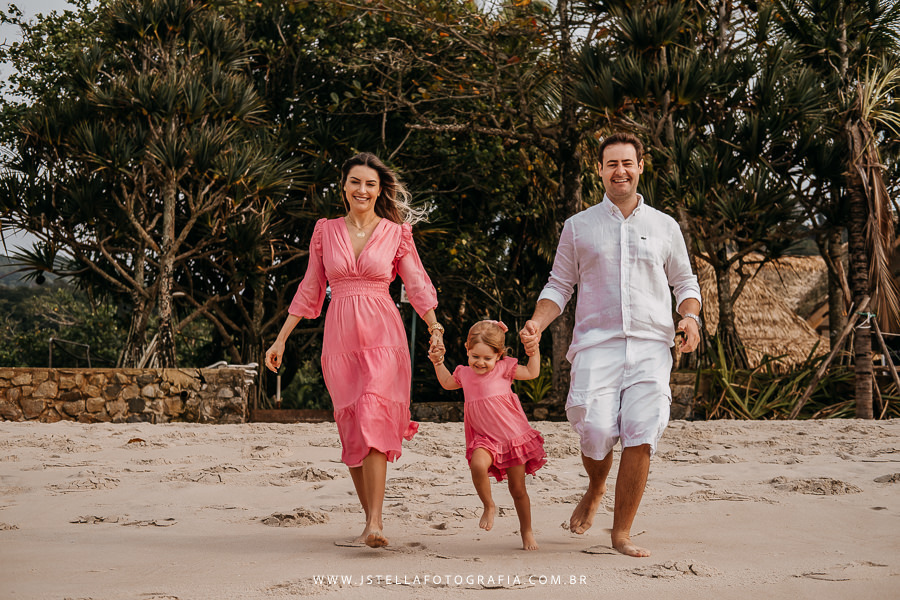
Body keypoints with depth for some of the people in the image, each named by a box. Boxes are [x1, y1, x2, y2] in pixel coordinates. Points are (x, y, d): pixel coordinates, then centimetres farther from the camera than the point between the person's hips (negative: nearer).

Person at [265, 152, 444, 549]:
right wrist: (281, 339, 12)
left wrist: (435, 328, -10)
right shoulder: (325, 231, 9)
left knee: (372, 420, -19)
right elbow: (310, 289, 14)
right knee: (351, 429, 2)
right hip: (340, 339, 3)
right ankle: (371, 520, 13)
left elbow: (417, 285, 6)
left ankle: (374, 524, -21)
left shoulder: (396, 233, 5)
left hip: (383, 337, -3)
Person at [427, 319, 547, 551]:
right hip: (485, 439, 2)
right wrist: (438, 363, 17)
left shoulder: (503, 369, -3)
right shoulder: (465, 374, 7)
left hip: (513, 436, -2)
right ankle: (489, 506, -7)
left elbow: (532, 372, 3)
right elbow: (447, 383, 28)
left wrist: (534, 349, -5)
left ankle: (526, 530, 26)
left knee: (518, 489, 6)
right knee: (478, 465, -32)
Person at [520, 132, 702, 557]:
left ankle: (622, 534, 2)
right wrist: (537, 323, -3)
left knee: (641, 435, -12)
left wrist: (690, 316, 0)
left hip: (650, 346, 1)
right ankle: (595, 491, 19)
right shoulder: (578, 227, 14)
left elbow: (685, 282, 21)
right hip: (596, 344, -1)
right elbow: (559, 285, 15)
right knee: (596, 431, -17)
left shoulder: (664, 227, 16)